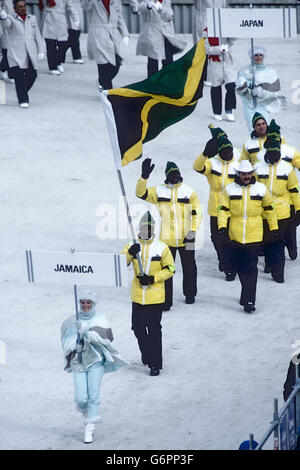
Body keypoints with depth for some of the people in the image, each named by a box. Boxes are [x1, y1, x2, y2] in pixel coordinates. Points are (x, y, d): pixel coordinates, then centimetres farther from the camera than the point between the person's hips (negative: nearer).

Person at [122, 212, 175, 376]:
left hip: (155, 296, -3)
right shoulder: (132, 246, 2)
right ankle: (146, 354, 36)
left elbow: (170, 269, -1)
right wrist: (129, 253, -29)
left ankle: (155, 364, 3)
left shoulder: (162, 247, -4)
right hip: (138, 296, 3)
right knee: (138, 328, 11)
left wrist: (153, 278, -14)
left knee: (154, 330, -3)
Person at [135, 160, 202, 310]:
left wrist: (193, 231, -7)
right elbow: (141, 193, -8)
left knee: (189, 267, 14)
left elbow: (197, 212, 3)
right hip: (167, 238, -1)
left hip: (186, 239, 1)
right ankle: (166, 300, 6)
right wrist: (144, 177, -22)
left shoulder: (189, 191, 2)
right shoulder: (159, 191, 2)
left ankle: (190, 294, 34)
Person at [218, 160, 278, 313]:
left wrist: (274, 227, 15)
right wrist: (222, 226, -14)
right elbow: (223, 209, 0)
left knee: (250, 269, -5)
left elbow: (269, 209, 13)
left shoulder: (261, 189, 3)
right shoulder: (229, 190, 2)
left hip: (254, 236, -2)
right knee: (231, 262, 9)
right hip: (234, 236, 2)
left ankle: (248, 301, -4)